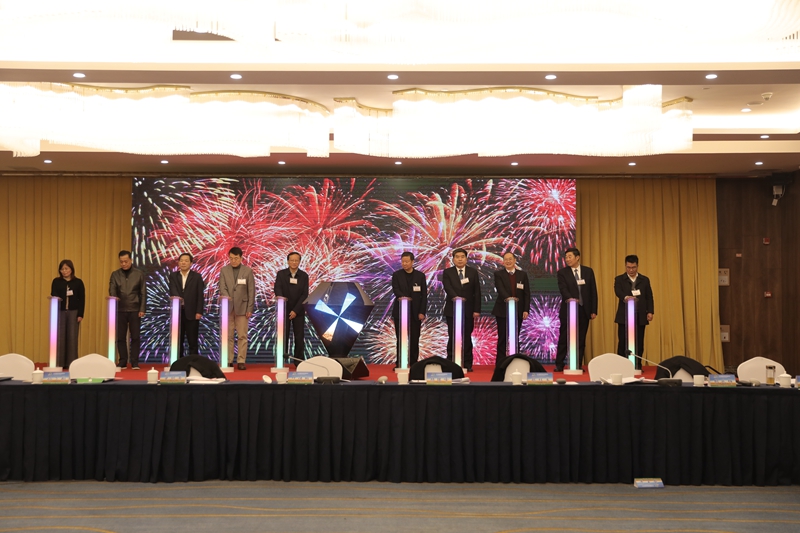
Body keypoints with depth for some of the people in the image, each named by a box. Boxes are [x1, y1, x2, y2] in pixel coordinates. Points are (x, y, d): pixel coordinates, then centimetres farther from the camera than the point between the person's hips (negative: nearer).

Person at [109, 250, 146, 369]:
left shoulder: (139, 274, 3)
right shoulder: (115, 274, 6)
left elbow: (143, 293, 2)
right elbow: (112, 292, -2)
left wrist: (142, 309, -5)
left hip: (135, 310, -1)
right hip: (120, 310, 1)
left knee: (135, 337, 0)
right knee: (120, 337, 4)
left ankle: (135, 363, 5)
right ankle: (122, 363, 12)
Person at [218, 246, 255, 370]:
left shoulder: (248, 271, 3)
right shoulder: (224, 270, 6)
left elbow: (251, 291, 1)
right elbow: (222, 288, -2)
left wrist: (250, 309, -4)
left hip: (242, 307, -1)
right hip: (228, 307, 1)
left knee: (242, 336, -2)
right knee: (228, 336, 3)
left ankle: (241, 361, 2)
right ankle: (228, 361, 8)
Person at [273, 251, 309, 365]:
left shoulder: (304, 276, 1)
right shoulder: (281, 274, 1)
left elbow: (305, 295, -4)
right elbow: (277, 289, -12)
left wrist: (296, 310, -13)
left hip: (298, 311, 1)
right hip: (284, 309, 0)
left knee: (299, 337, 0)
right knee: (283, 335, -2)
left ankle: (299, 361, 5)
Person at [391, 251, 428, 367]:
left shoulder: (420, 276, 5)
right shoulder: (396, 275, 4)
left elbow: (424, 295, 3)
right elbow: (395, 290, -10)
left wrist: (422, 312, -5)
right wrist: (404, 297, -32)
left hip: (415, 312, 0)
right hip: (400, 311, 0)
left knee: (414, 339, 2)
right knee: (401, 339, 3)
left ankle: (413, 363, 8)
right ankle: (399, 364, 8)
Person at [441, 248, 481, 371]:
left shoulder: (473, 272, 7)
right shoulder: (447, 272, 3)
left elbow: (477, 292, 3)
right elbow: (448, 288, -12)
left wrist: (477, 310, -4)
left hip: (468, 310, 1)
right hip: (452, 310, -1)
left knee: (467, 338, 4)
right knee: (453, 337, 1)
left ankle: (467, 364, 8)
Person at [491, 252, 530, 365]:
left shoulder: (523, 275, 10)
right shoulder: (498, 274, 2)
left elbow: (527, 294, 6)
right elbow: (500, 289, -15)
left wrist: (526, 310, -4)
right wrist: (507, 298, -34)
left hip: (518, 311, 2)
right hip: (503, 310, -2)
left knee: (515, 338, 5)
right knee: (503, 338, -2)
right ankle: (500, 364, 2)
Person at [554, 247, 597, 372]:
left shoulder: (588, 271, 6)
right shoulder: (562, 273, 0)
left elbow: (593, 292, 6)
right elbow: (563, 289, -16)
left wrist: (594, 310, 0)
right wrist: (569, 298, -37)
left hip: (584, 310, 2)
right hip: (568, 310, -2)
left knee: (581, 339, 5)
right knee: (564, 338, 0)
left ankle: (578, 365, 13)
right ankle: (559, 365, 7)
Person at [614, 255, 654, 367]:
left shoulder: (645, 280, 11)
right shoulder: (619, 279, 4)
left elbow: (649, 297, 8)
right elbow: (618, 291, -16)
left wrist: (650, 311, -5)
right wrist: (626, 297, -37)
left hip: (640, 316, 2)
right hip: (624, 316, -2)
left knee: (639, 343, 4)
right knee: (623, 343, 0)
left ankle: (637, 366, 11)